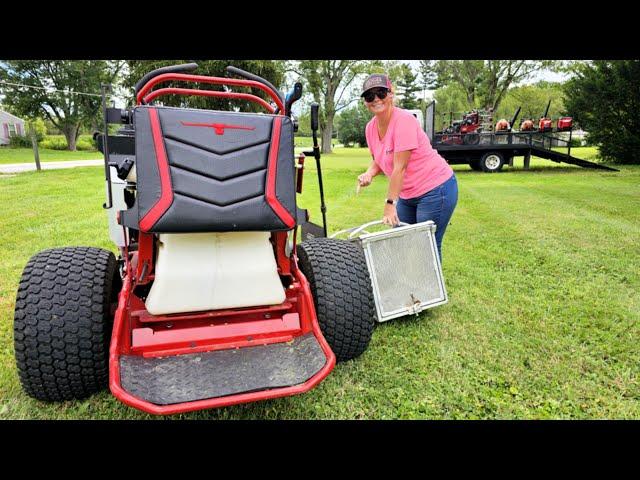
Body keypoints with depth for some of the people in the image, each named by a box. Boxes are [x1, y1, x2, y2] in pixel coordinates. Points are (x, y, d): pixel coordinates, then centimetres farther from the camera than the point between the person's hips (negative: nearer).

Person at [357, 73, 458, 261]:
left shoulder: (403, 120, -20)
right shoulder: (371, 127, 2)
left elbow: (400, 167, -24)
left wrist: (390, 203, -25)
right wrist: (369, 173, -7)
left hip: (435, 190, -7)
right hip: (407, 194, 8)